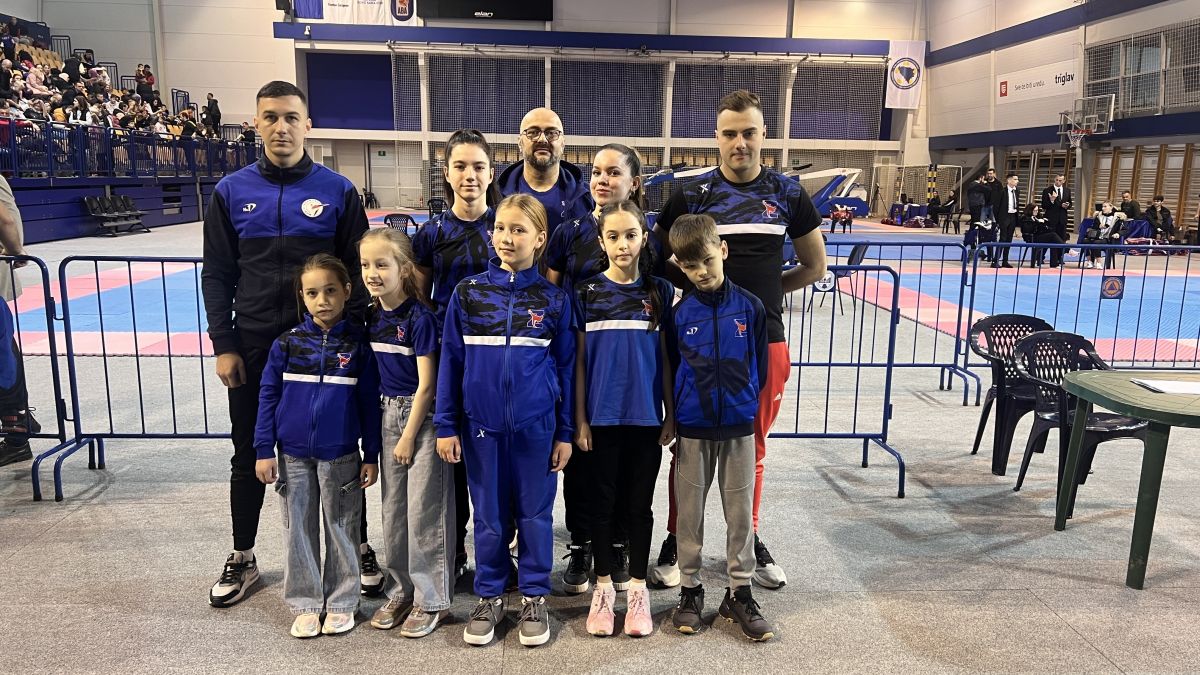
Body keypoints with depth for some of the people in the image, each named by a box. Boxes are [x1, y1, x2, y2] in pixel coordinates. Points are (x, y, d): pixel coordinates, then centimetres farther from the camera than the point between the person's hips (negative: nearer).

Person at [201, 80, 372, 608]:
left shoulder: (338, 190, -2)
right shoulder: (232, 191, 3)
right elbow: (217, 274, 5)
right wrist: (223, 345, -1)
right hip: (253, 347, 2)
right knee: (249, 455, 13)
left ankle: (358, 547, 26)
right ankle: (242, 559, 30)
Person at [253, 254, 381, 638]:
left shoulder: (358, 344, -5)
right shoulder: (287, 343, -2)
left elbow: (369, 403, -2)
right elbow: (268, 396, 1)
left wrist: (371, 456, -2)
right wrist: (264, 451, -2)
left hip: (341, 455, -1)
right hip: (293, 455, 2)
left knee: (341, 529, 10)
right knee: (298, 530, 11)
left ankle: (341, 602, 24)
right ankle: (305, 603, 25)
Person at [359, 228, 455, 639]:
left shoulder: (420, 317, -16)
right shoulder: (374, 315, 5)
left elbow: (426, 384, -15)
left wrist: (409, 437, -12)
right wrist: (390, 427, 11)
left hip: (423, 416, -7)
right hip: (390, 412, 7)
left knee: (423, 509, -2)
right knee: (392, 508, 12)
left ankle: (431, 598, 11)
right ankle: (401, 589, 26)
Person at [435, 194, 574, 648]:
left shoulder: (554, 299, 0)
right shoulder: (468, 293, 0)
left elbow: (566, 367, 2)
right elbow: (450, 361, 2)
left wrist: (565, 432, 1)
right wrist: (446, 425, -1)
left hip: (536, 424, 0)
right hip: (481, 423, 1)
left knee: (535, 514, 10)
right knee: (489, 516, 11)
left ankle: (535, 598, 26)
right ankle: (489, 597, 27)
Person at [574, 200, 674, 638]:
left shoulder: (660, 292, 2)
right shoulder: (586, 293, 0)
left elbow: (665, 357, 5)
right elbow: (579, 360, 1)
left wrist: (671, 415, 2)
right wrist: (580, 419, -2)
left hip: (647, 417, 0)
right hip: (602, 417, 0)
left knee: (639, 504, 9)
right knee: (602, 502, 9)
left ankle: (638, 588, 23)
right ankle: (604, 586, 24)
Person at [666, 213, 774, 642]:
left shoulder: (749, 307, -5)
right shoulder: (679, 313, -4)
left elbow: (760, 365, 4)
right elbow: (670, 369, 4)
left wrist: (747, 402, 7)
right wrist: (675, 417, 4)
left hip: (739, 427, 0)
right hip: (692, 429, 0)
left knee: (741, 512, 8)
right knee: (690, 512, 9)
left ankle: (739, 594, 22)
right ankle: (690, 590, 25)